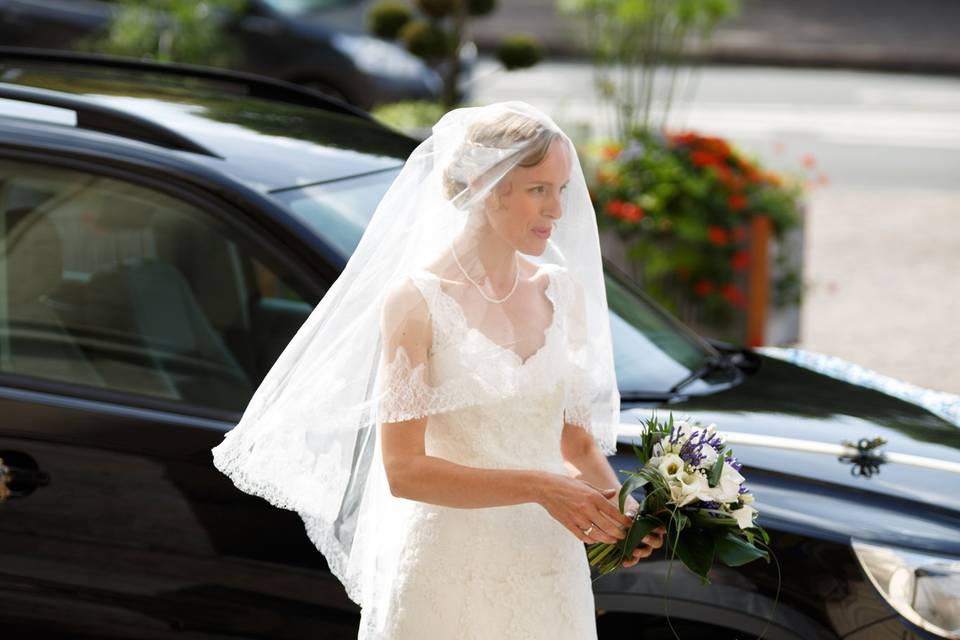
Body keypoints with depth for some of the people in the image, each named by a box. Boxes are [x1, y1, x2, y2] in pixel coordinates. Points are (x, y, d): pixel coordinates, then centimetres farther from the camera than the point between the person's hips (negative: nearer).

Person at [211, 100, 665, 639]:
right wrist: (537, 486, -20)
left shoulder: (563, 290, 5)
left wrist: (617, 503, -7)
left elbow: (577, 437, 11)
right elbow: (403, 469, -14)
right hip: (450, 569, -4)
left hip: (551, 572, 4)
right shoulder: (416, 300, -10)